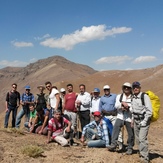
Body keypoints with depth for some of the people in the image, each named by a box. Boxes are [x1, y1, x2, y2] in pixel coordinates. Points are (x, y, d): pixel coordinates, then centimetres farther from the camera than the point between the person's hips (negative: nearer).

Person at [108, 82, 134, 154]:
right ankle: (113, 144, -18)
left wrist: (127, 107, -16)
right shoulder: (119, 96, 11)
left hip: (129, 118, -1)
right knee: (116, 127, -20)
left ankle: (130, 148, 22)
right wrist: (122, 103, -18)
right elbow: (116, 106, -2)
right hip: (120, 116, 2)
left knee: (131, 134, 5)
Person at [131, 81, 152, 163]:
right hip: (136, 121, 7)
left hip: (144, 121, -7)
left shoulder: (145, 96, -13)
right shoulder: (133, 98, 9)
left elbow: (149, 111, -14)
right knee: (138, 139, 12)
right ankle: (141, 153, 26)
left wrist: (144, 121, -16)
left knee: (142, 139, -14)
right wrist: (132, 120, 15)